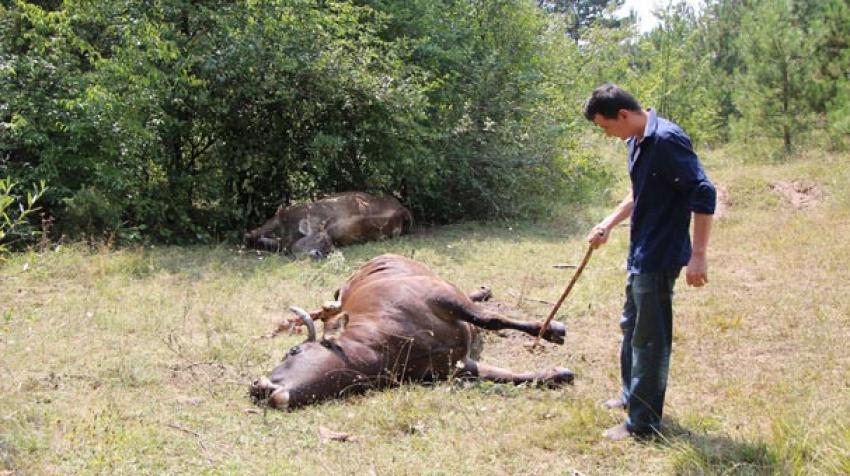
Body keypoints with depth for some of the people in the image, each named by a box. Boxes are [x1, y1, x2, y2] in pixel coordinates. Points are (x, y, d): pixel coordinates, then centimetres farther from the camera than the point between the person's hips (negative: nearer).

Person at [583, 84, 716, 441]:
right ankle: (633, 396, 38)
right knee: (632, 326, 22)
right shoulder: (636, 141, 9)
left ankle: (644, 422, 9)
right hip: (640, 252, 10)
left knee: (650, 338, -1)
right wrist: (609, 224, 18)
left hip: (660, 256, -10)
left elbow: (704, 194, -24)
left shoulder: (666, 139, -21)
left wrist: (698, 255, -25)